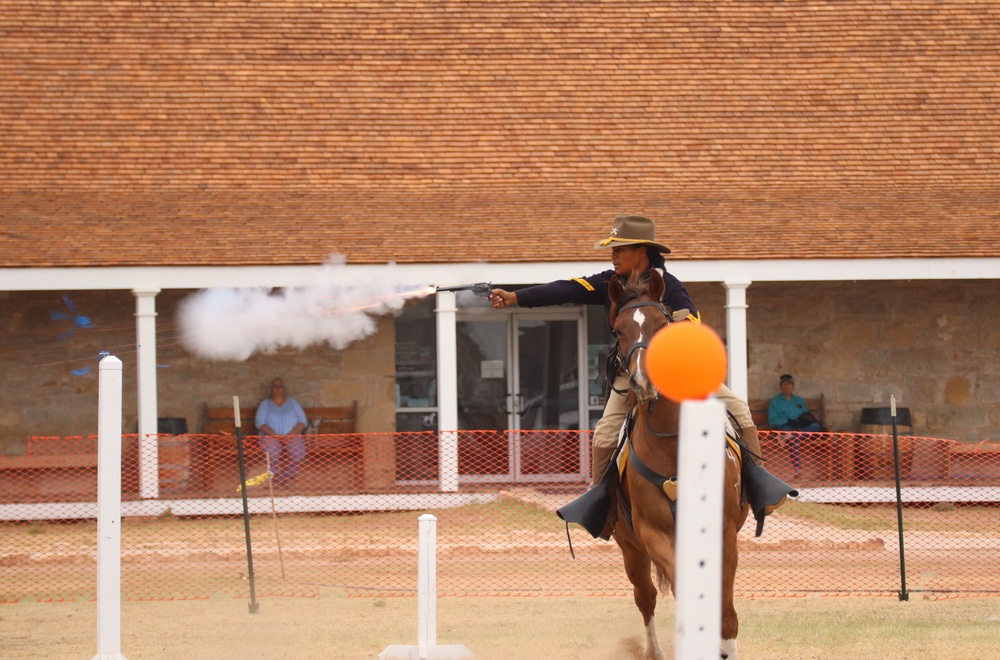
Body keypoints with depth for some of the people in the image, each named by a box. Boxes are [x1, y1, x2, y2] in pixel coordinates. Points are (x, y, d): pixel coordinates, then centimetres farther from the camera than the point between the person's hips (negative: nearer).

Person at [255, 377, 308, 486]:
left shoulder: (292, 403, 12)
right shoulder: (265, 404, 9)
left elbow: (302, 421, 4)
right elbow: (260, 423, -4)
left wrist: (291, 434, -14)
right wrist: (275, 435, -18)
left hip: (292, 436, 1)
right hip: (271, 436, -1)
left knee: (299, 452, -32)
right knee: (272, 453, -36)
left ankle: (288, 476, -13)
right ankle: (276, 476, -14)